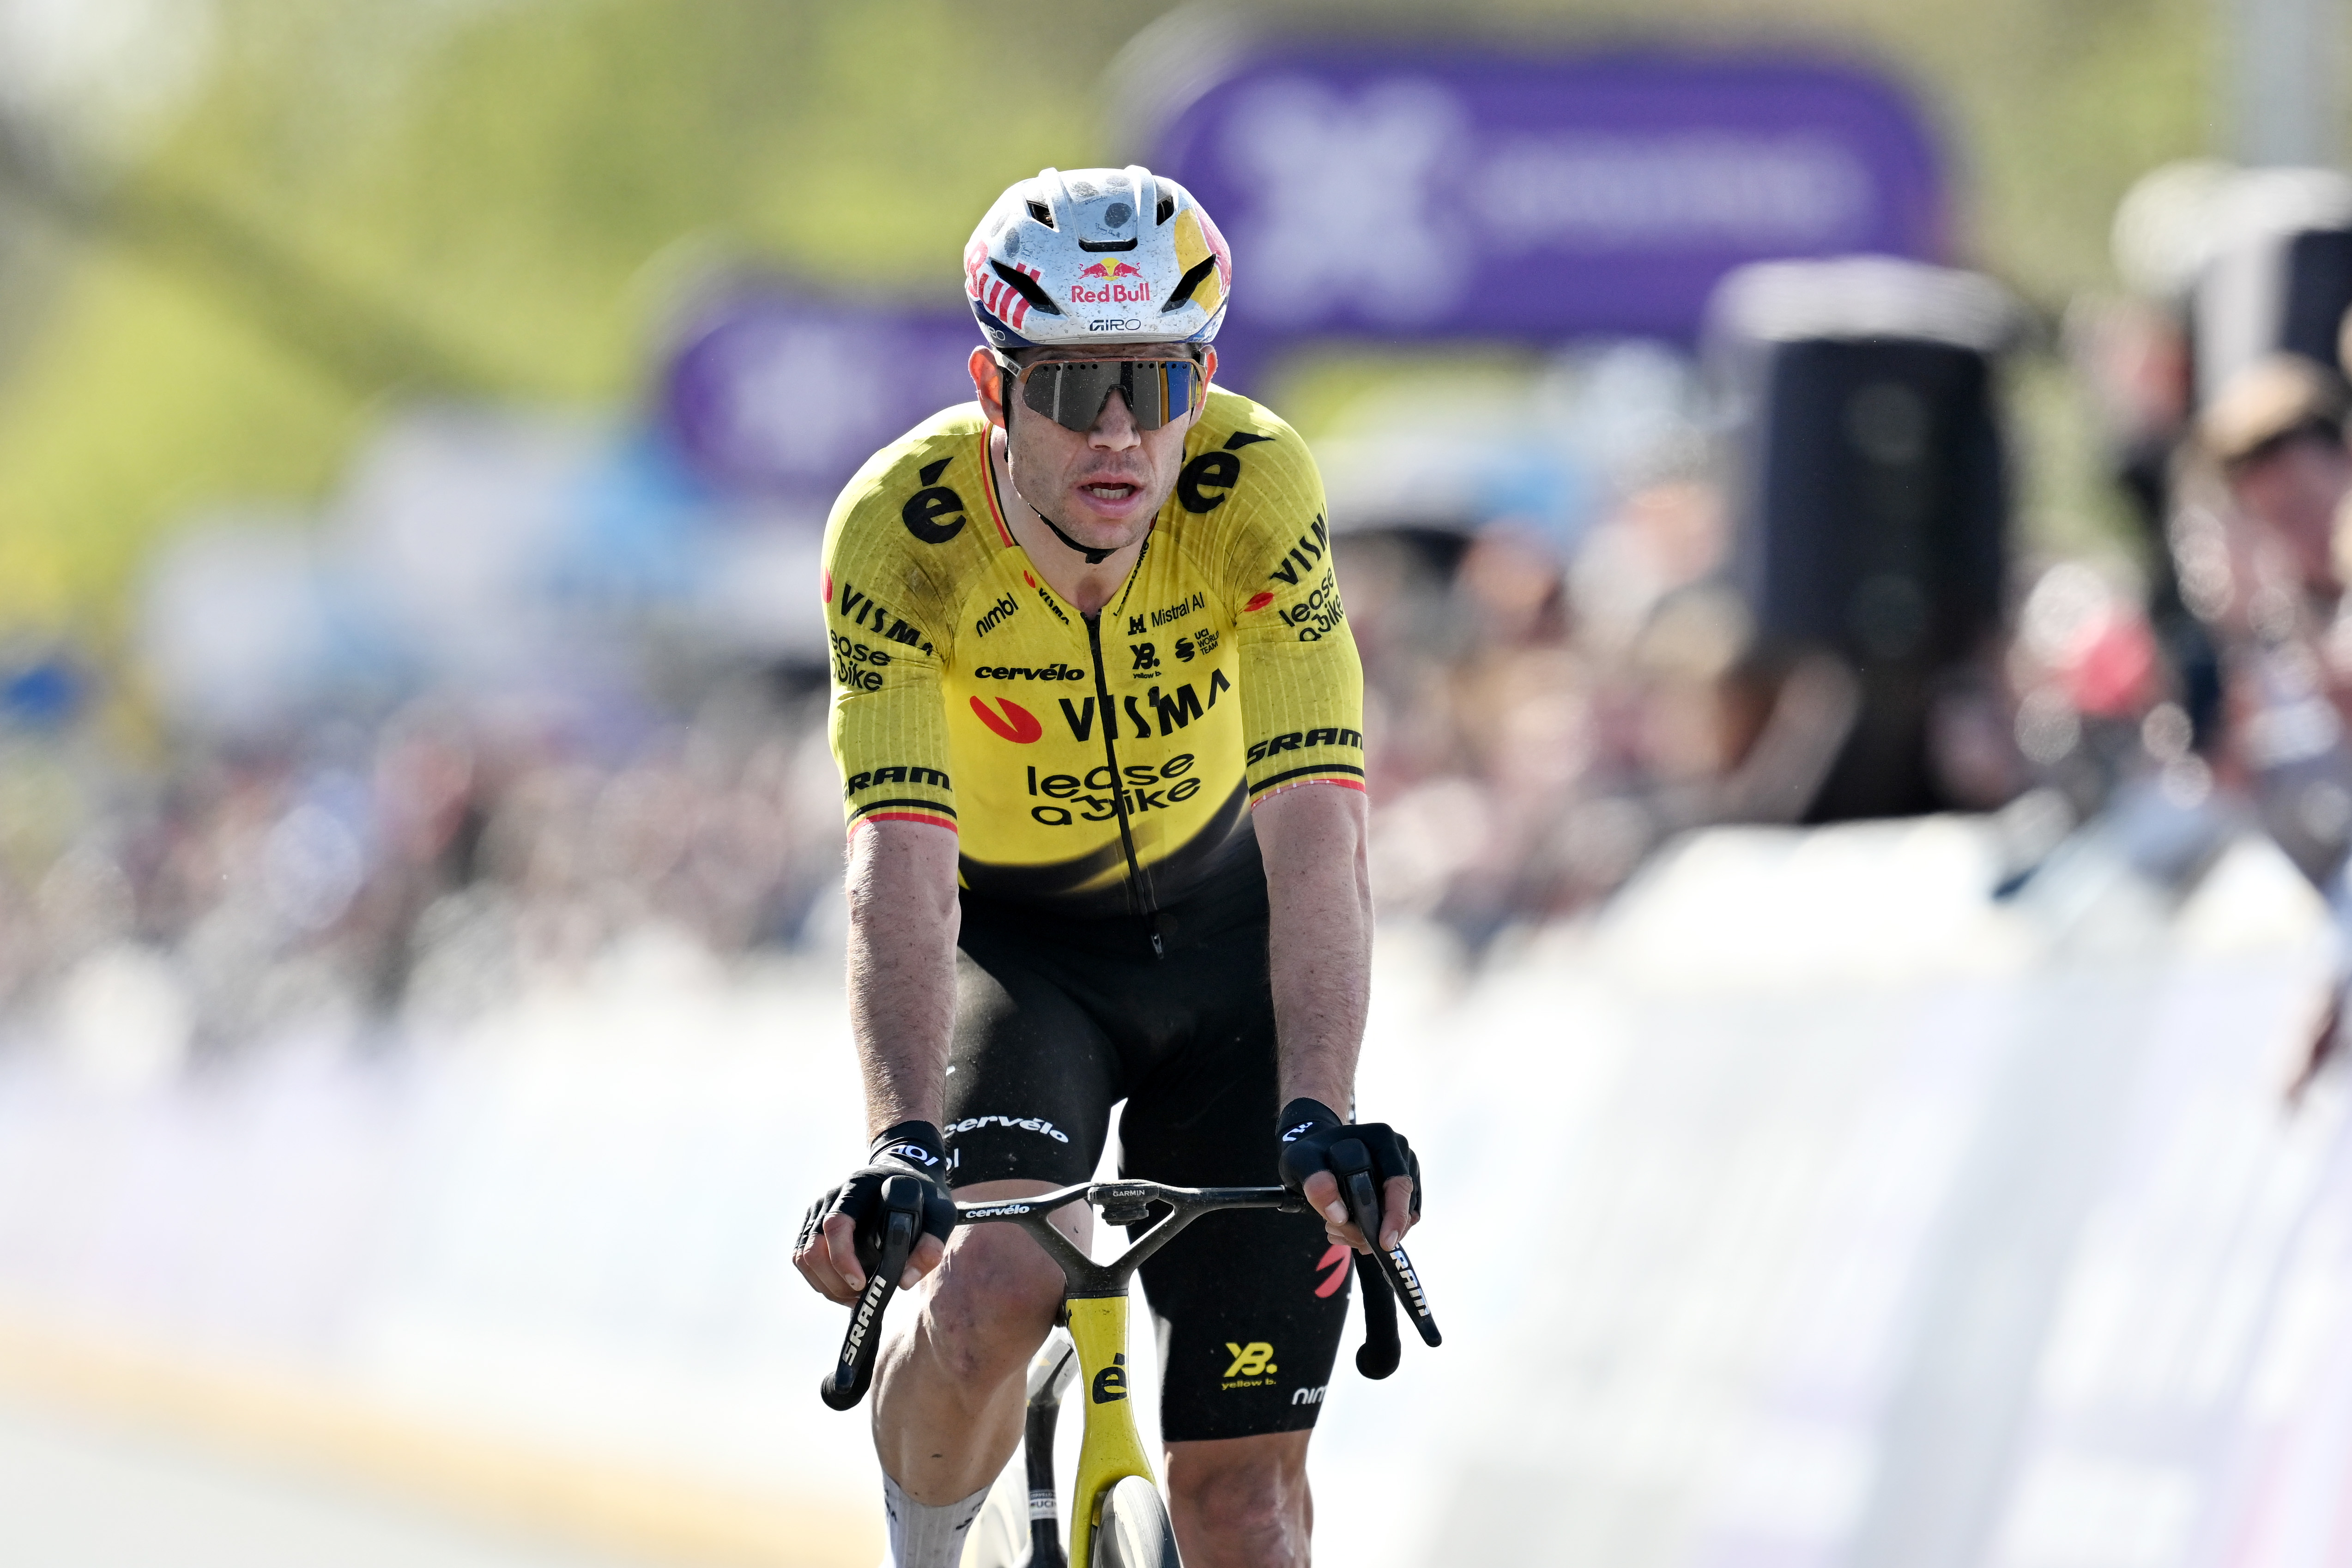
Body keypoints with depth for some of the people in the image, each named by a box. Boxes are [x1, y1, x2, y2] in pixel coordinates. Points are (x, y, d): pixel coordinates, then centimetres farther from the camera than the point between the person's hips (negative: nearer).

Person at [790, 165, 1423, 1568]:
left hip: (1221, 926, 1)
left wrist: (1318, 1116, -48)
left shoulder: (1257, 491, -27)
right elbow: (901, 867, -37)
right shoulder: (899, 532, -28)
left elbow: (1314, 836, -34)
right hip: (1010, 941, -1)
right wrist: (900, 1143, -51)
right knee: (989, 1289, -30)